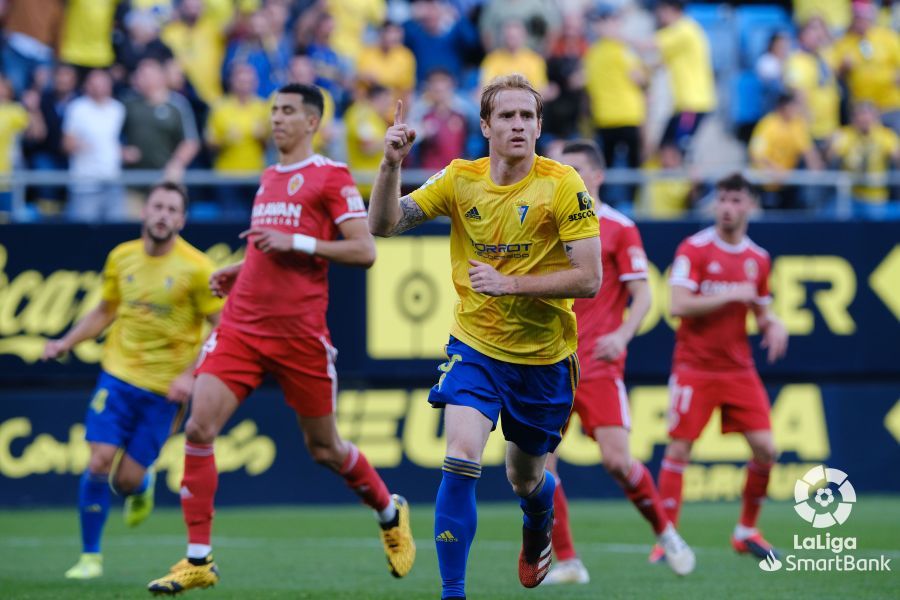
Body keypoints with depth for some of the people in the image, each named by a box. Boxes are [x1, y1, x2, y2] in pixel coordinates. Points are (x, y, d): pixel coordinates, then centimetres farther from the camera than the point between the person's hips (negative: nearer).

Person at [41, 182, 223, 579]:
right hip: (118, 373, 3)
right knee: (99, 462, -10)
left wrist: (191, 375, -15)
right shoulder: (121, 257, 4)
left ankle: (141, 487, 34)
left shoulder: (196, 268, -9)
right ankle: (90, 556, 5)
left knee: (127, 478, -5)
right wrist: (66, 342, 7)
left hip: (164, 387, -3)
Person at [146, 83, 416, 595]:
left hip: (299, 332, -6)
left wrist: (295, 242, -18)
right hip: (242, 325, 6)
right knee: (199, 428, -12)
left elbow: (364, 251, -11)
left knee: (324, 447, 7)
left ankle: (392, 514, 36)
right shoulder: (269, 178, 18)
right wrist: (240, 271, 13)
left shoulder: (331, 176, -4)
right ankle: (199, 561, -8)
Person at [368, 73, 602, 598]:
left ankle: (539, 525, 53)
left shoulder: (563, 185, -13)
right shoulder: (461, 179, -4)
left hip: (543, 356, -1)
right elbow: (384, 225, -5)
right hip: (475, 345, 1)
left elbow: (589, 279, -16)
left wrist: (510, 283, -24)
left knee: (525, 480, 15)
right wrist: (391, 165, -21)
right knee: (461, 459, -20)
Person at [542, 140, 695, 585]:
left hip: (598, 363, -4)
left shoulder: (618, 228, -1)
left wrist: (621, 335, -21)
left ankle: (664, 532, 11)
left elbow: (642, 296, -5)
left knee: (616, 459, -14)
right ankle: (566, 562, 2)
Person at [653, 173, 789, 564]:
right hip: (694, 367, -4)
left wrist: (773, 325, -3)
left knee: (765, 449, -4)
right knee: (679, 448, -8)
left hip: (738, 368, 4)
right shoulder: (694, 249, -7)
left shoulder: (758, 259, 9)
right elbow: (679, 306, -16)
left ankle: (747, 531, 14)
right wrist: (730, 296, -18)